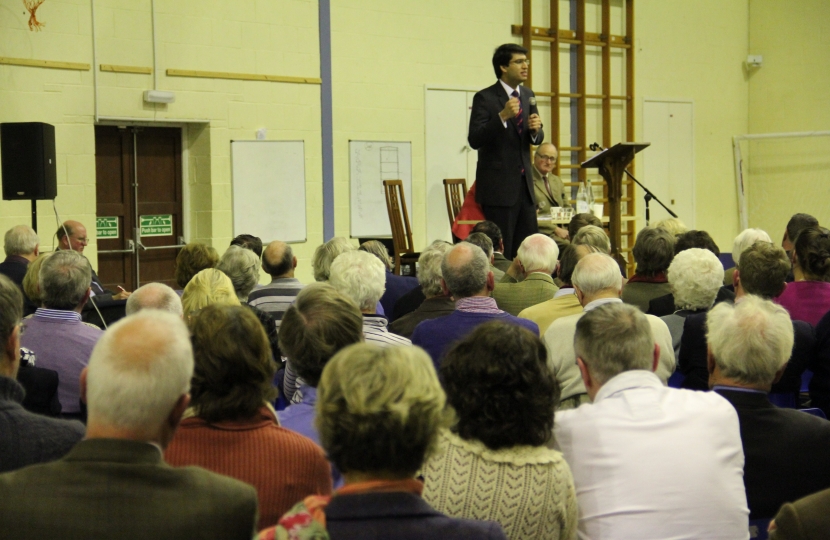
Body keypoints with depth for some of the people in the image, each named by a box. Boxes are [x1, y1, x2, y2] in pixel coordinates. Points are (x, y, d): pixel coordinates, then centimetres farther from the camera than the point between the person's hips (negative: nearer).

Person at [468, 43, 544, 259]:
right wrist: (502, 116, -26)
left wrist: (536, 129, -5)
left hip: (525, 184, 7)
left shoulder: (528, 96, 14)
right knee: (500, 253, -5)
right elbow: (474, 140, -15)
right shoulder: (485, 98, -7)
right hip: (498, 186, -7)